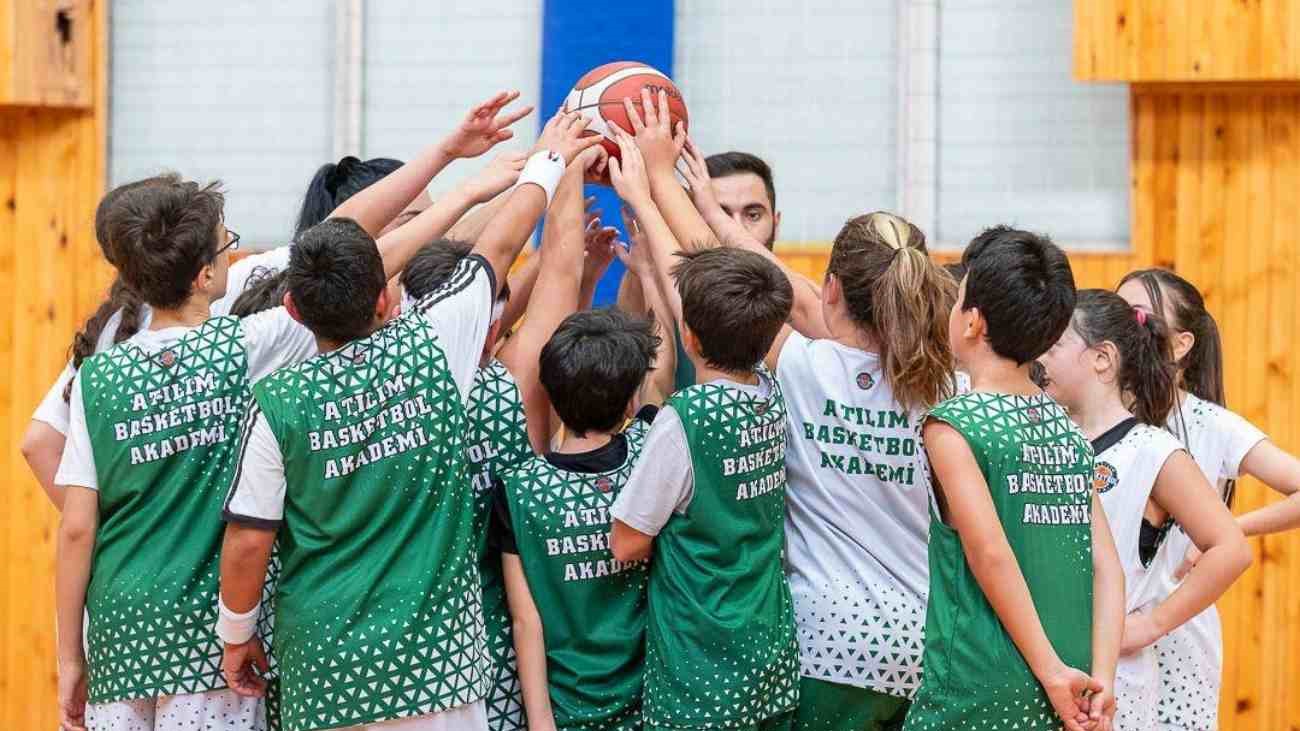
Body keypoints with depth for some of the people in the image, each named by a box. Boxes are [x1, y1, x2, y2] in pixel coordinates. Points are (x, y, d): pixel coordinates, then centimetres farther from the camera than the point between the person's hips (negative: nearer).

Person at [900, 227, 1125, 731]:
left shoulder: (953, 425, -8)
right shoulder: (1068, 430, 10)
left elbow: (990, 554, -17)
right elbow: (1107, 566, 4)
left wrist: (1051, 671, -14)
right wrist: (1102, 677, -1)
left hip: (981, 690, -6)